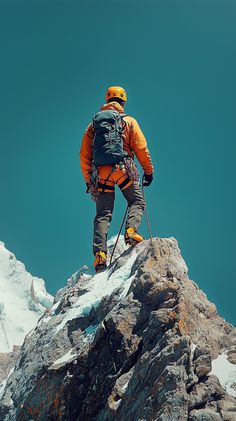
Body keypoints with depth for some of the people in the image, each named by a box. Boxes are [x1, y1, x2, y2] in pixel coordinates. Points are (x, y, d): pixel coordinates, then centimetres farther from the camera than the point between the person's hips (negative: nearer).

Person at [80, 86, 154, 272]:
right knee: (137, 202, 13)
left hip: (100, 173, 3)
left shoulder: (93, 124, 17)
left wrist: (88, 180, 20)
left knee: (103, 214, 4)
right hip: (123, 169, -3)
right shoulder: (129, 121, 9)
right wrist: (149, 171, 10)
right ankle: (131, 230, -14)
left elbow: (84, 155, 14)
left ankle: (100, 252, -11)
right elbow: (141, 148, 2)